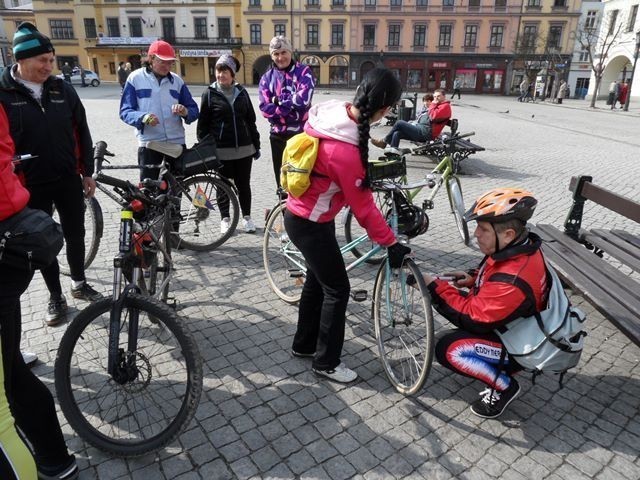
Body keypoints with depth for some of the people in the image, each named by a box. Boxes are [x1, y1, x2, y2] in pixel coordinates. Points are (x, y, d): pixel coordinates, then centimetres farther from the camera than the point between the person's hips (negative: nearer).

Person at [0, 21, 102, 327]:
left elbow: (82, 132, 7)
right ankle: (55, 296, 25)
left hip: (69, 180, 3)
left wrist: (87, 172, 7)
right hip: (31, 186, -2)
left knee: (76, 235, 12)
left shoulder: (63, 90, 2)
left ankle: (79, 284, 33)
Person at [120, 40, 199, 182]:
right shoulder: (135, 78, 0)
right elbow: (125, 111, -3)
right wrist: (143, 117, -25)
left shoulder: (177, 80, 9)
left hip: (176, 142, 3)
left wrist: (185, 112, -17)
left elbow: (194, 110, 7)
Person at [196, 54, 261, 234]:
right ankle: (225, 219, 23)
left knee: (244, 184, 10)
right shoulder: (210, 94, 0)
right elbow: (202, 124, -1)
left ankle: (247, 217, 24)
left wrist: (256, 145, 9)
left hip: (244, 149, 2)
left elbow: (251, 120, 11)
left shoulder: (241, 93, 7)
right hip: (221, 151, -2)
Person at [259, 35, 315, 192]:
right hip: (278, 135, 3)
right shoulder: (267, 77, 5)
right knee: (282, 179, 13)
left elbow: (303, 99, -19)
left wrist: (279, 100, -10)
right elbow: (265, 108, -8)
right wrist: (292, 107, -16)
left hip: (302, 133, -3)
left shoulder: (304, 71, -2)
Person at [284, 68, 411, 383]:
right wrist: (391, 244, -15)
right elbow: (363, 206, -24)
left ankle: (303, 344, 39)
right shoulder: (344, 151, -32)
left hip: (302, 214, 9)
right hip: (310, 224, -9)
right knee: (337, 289, 4)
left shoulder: (331, 112, -5)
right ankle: (326, 363, 21)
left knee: (316, 280, 21)